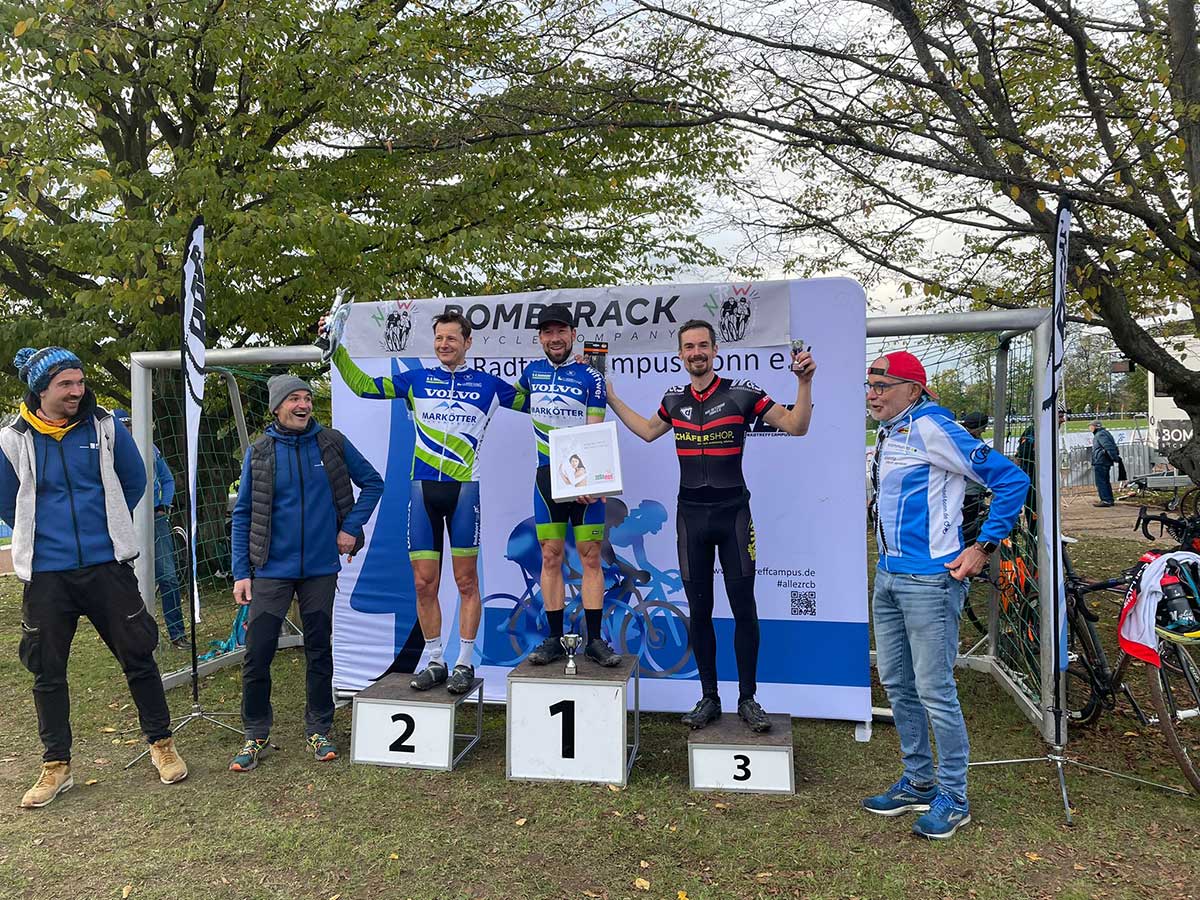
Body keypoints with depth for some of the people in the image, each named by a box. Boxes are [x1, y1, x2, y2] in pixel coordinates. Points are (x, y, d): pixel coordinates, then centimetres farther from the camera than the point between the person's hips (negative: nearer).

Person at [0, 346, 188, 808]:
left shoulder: (104, 426, -2)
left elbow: (135, 480, 10)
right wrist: (41, 537, 14)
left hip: (107, 566, 0)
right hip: (46, 575, 1)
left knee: (138, 656, 5)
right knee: (46, 672, 10)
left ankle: (161, 743, 21)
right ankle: (56, 765, 25)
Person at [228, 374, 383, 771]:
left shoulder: (333, 443, -1)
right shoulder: (259, 452, -1)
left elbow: (372, 482, 9)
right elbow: (242, 515, 2)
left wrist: (351, 527, -2)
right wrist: (241, 573, -2)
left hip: (321, 568, 1)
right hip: (271, 570, 0)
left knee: (319, 649, 11)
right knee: (257, 653, 0)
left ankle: (319, 730, 25)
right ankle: (256, 734, 19)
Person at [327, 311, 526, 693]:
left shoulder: (488, 384, 9)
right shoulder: (416, 380, 13)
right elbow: (363, 385, 17)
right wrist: (337, 350, 11)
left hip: (464, 489, -2)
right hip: (423, 489, 2)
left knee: (466, 581, 1)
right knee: (424, 583, 4)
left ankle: (464, 664, 13)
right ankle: (435, 662, 18)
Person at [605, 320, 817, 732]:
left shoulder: (741, 393, -5)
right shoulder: (674, 399, 9)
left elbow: (796, 426, -6)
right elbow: (648, 431, 27)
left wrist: (804, 383, -20)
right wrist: (610, 398, 26)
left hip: (733, 513, -3)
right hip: (691, 515, 4)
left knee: (744, 609, 0)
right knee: (699, 611, 8)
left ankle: (747, 699, 14)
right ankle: (709, 698, 20)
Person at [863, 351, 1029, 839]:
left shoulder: (933, 428, -14)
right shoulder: (888, 434, 12)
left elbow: (1011, 479, -15)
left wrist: (983, 548, -14)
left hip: (929, 580, -9)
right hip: (887, 577, 9)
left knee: (935, 692, 0)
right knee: (896, 684, 16)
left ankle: (953, 798, 18)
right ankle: (917, 782, 31)